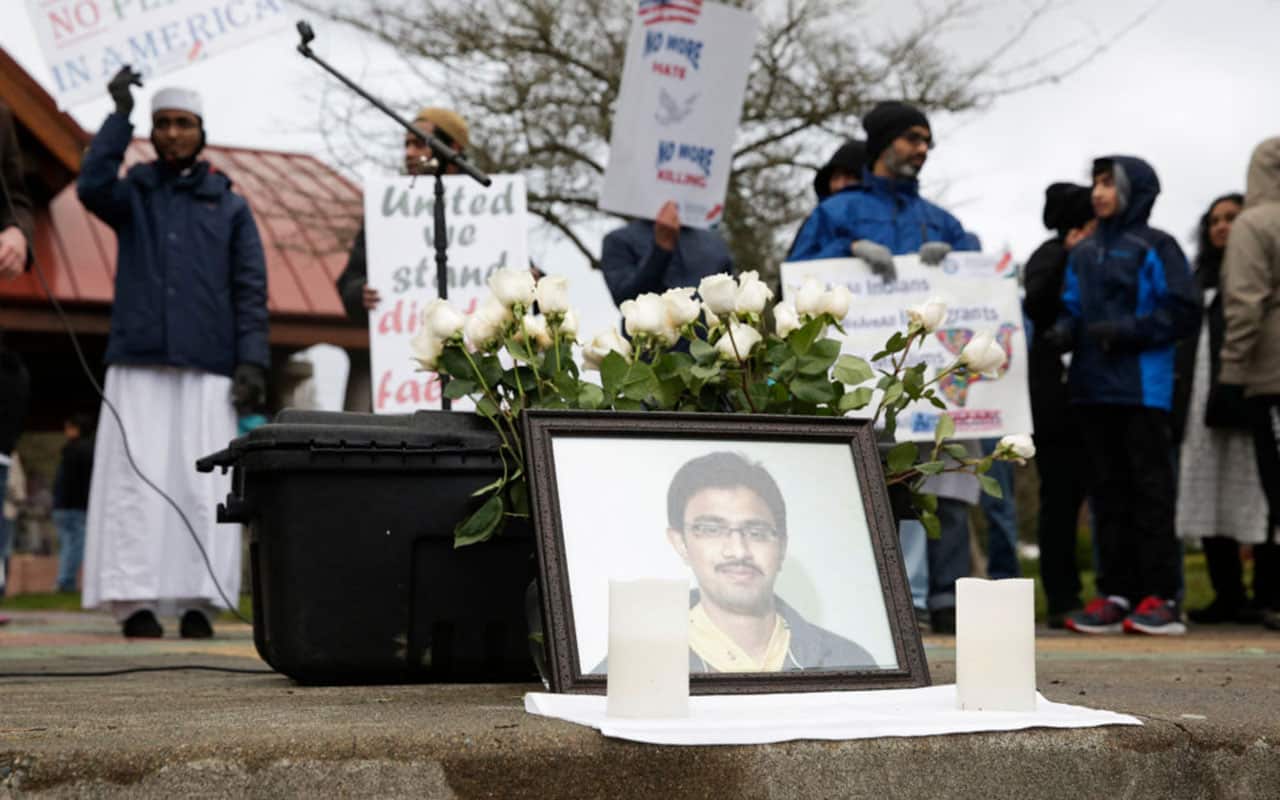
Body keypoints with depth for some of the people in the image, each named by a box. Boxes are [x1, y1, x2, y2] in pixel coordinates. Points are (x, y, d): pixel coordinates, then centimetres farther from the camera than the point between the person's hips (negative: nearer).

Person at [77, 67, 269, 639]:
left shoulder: (230, 207, 15)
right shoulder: (133, 194, 15)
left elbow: (251, 291, 8)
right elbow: (92, 186, -8)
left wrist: (252, 361, -4)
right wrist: (120, 114, -6)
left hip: (207, 367, 0)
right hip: (137, 363, 0)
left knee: (203, 484, -7)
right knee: (136, 479, -7)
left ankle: (197, 602, -5)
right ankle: (135, 601, -7)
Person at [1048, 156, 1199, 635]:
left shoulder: (1155, 248, -2)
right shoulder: (1083, 254, 16)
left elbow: (1182, 312, -8)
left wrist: (1126, 331, -16)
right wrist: (1065, 330, -4)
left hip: (1143, 388, -6)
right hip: (1093, 387, 6)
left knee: (1150, 488, -4)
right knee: (1107, 489, 8)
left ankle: (1161, 596, -1)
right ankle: (1116, 592, 13)